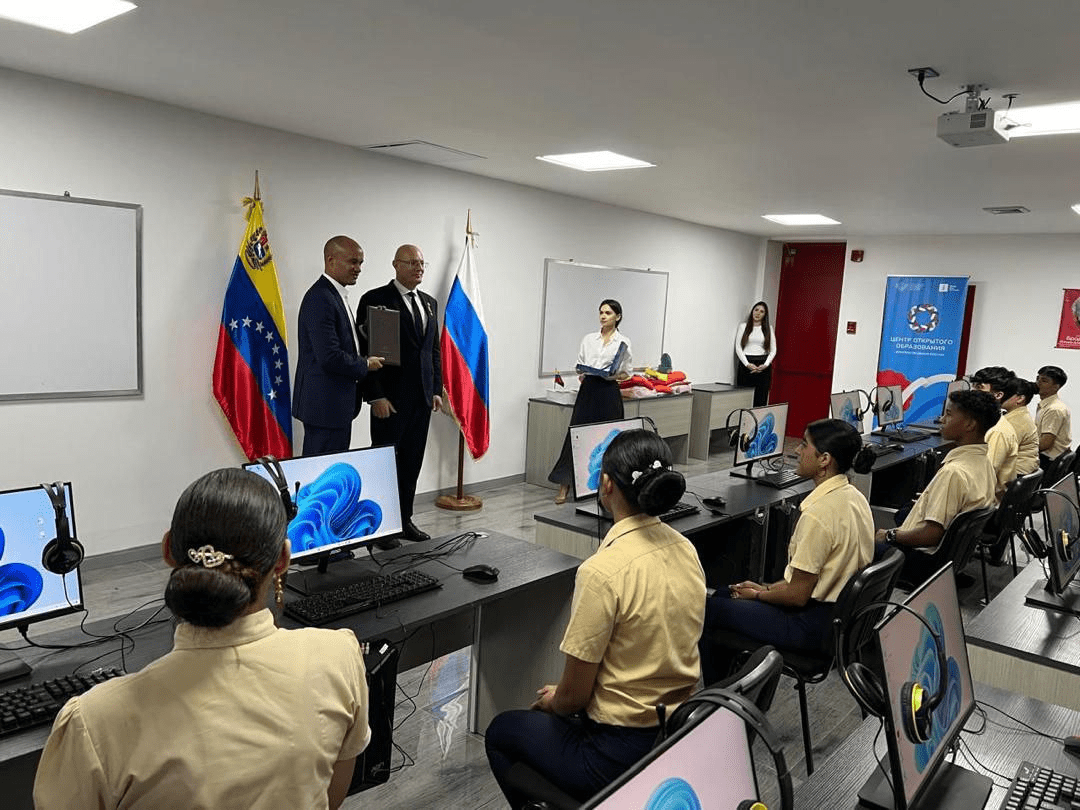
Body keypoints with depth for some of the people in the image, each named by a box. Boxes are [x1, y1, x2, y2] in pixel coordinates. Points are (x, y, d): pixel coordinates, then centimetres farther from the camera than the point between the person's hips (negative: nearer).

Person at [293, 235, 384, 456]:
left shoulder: (336, 295, 16)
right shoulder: (320, 299, -18)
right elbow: (329, 357, -24)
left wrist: (362, 360, 7)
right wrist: (365, 365, -10)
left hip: (335, 404, 11)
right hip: (325, 405, -11)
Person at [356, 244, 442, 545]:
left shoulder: (430, 303, 15)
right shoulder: (375, 299, -6)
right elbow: (366, 351, -11)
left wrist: (436, 390, 11)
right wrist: (376, 395, -16)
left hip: (422, 397, 6)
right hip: (390, 398, -6)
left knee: (412, 463, 11)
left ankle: (404, 520, 22)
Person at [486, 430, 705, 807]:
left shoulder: (603, 571, -27)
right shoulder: (685, 548, -4)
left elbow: (574, 695, -18)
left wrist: (551, 701, 6)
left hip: (622, 754, -7)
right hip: (678, 736, 7)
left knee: (502, 731, 19)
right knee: (555, 712, 31)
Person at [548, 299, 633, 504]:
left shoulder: (623, 342, 2)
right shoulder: (588, 339, 11)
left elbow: (626, 372, 6)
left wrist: (614, 376, -14)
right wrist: (582, 375, -5)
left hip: (609, 392, -2)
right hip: (588, 390, 2)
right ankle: (564, 487, 1)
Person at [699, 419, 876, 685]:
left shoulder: (818, 514, -29)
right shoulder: (854, 497, 1)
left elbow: (798, 595, -22)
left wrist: (759, 594, -3)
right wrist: (768, 587, 10)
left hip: (813, 625, -10)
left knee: (708, 610, 4)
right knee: (724, 594, 20)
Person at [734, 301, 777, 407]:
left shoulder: (769, 329, 12)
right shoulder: (743, 326, 8)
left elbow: (773, 350, 9)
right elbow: (738, 347, 1)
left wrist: (766, 364, -7)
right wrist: (747, 364, -11)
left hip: (763, 366, 1)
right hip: (746, 365, -1)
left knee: (761, 399, -5)